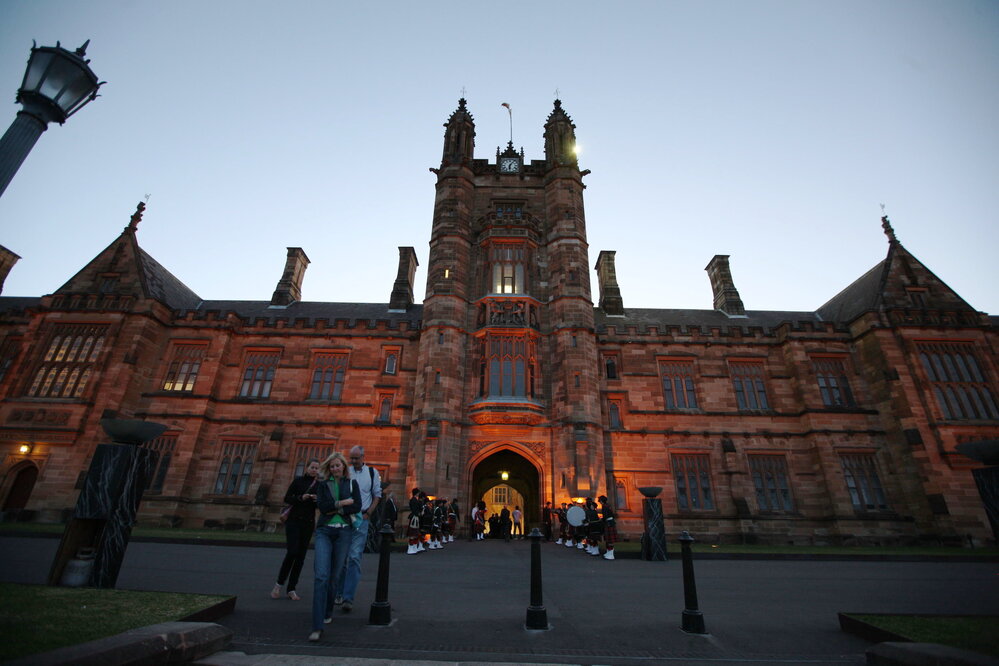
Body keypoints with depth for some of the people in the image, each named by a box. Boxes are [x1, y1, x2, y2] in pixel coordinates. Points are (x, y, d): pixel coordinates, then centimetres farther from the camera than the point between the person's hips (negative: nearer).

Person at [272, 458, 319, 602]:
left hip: (309, 523, 3)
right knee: (292, 551, -13)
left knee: (301, 556, 3)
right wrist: (301, 498, -18)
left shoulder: (319, 485, 7)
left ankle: (291, 589, 13)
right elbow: (287, 499, -2)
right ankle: (279, 584, 8)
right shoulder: (298, 481, 0)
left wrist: (318, 500, -13)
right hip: (294, 520, -3)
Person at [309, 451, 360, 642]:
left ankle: (327, 612, 32)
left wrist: (334, 509, -8)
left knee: (334, 575, 8)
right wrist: (344, 502, -11)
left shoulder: (352, 483, 8)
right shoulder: (323, 484, 8)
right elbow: (322, 505, -8)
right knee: (321, 575, -13)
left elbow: (357, 506, -3)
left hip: (344, 532, 1)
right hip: (324, 531, 0)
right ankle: (317, 626, -11)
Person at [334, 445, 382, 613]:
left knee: (354, 557, -6)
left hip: (361, 519, -2)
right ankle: (339, 592, 25)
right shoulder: (345, 472, 4)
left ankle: (348, 598, -1)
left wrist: (367, 514, -3)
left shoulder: (372, 473, 3)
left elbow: (377, 496, 7)